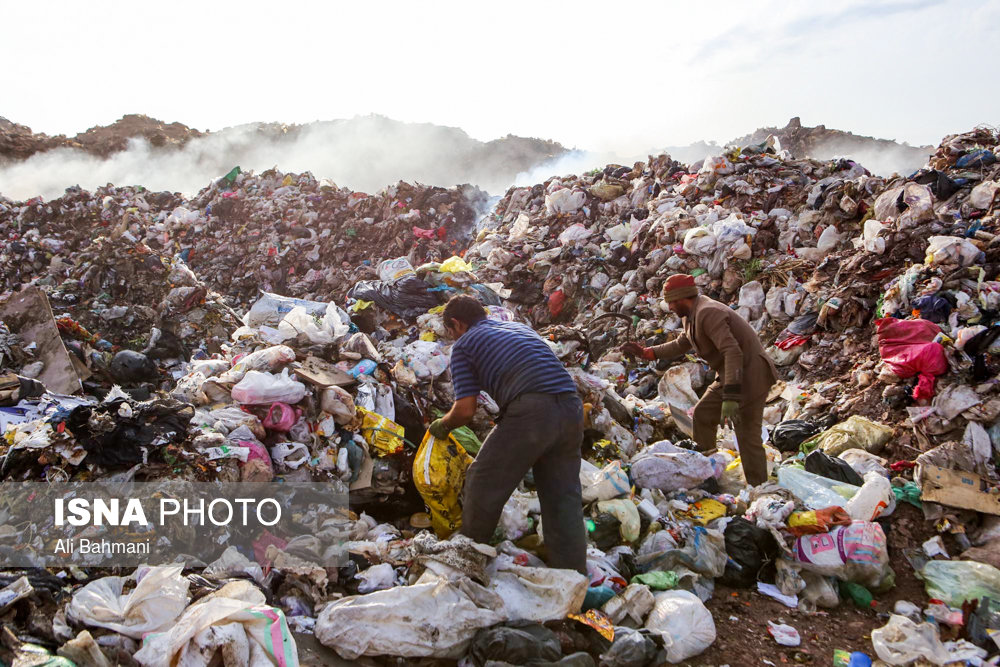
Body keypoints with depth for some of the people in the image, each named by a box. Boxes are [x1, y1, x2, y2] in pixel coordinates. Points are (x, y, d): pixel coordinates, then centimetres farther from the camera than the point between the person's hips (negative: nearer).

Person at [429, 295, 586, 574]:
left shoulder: (464, 344, 10)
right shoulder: (519, 326, 29)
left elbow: (465, 410, 1)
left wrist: (442, 425, 22)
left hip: (532, 410, -6)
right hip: (572, 409, 6)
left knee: (483, 485, 14)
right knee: (563, 498, 15)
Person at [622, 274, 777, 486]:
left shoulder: (708, 313, -21)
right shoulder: (692, 317, 12)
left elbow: (732, 352, -29)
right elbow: (680, 345, 28)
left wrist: (731, 397, -34)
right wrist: (646, 353, 19)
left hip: (749, 375, -11)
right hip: (729, 375, 11)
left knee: (747, 436, -9)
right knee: (703, 414, 14)